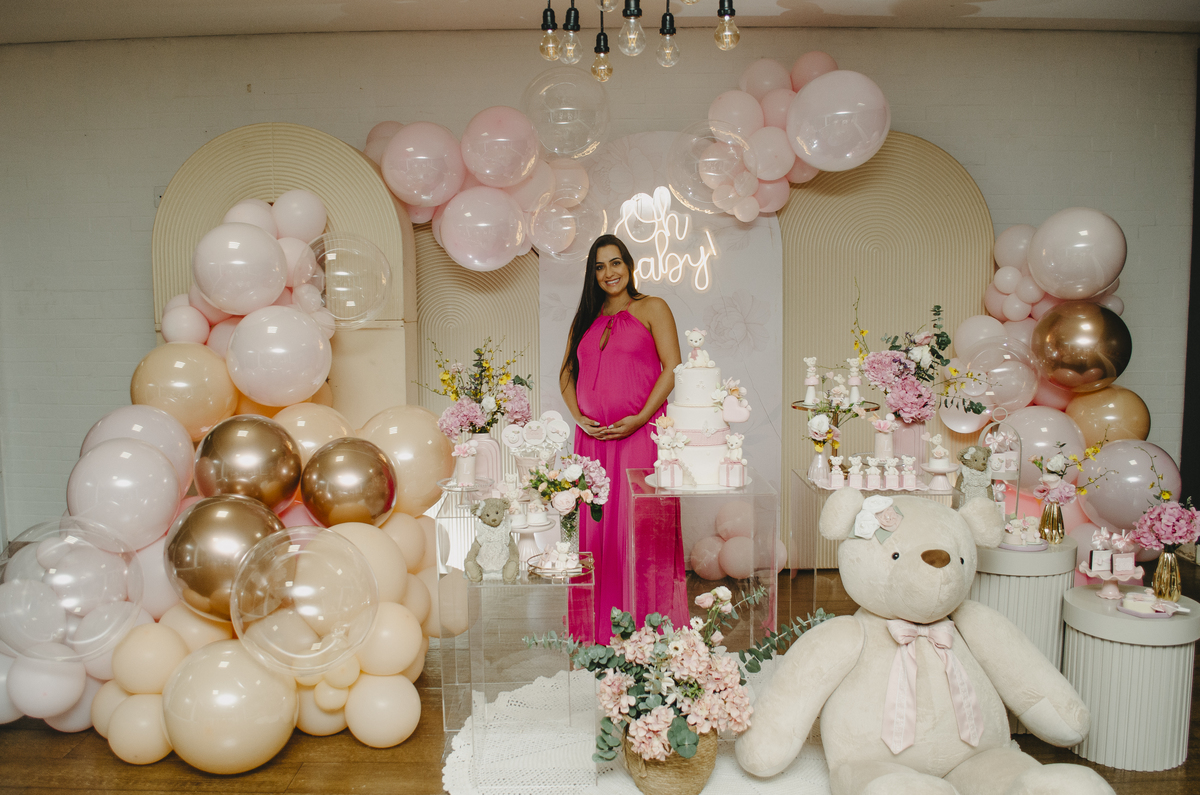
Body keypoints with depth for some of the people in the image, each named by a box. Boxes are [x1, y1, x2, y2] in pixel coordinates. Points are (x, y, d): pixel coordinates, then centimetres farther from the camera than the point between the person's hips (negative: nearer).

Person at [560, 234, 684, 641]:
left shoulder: (652, 309, 4)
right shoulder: (586, 318, 18)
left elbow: (672, 368, -5)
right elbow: (567, 372, 17)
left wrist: (639, 418, -14)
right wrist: (579, 417, 0)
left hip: (640, 435, -5)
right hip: (593, 438, 5)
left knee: (639, 524, -5)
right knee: (596, 525, 7)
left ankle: (645, 621, 5)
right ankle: (600, 626, 18)